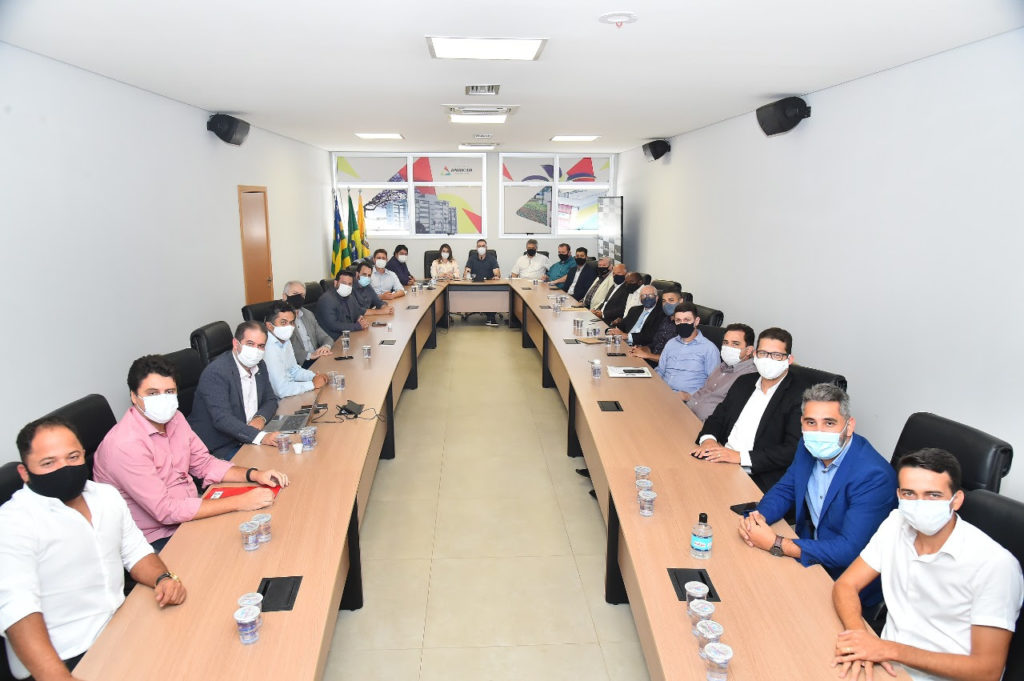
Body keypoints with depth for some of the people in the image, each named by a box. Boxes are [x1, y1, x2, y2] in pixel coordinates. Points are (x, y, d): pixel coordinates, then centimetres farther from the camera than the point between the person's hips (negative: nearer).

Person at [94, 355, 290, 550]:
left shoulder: (174, 418, 2)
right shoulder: (125, 445, -25)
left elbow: (204, 464, 11)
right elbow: (165, 510, -27)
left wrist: (254, 475, -7)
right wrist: (239, 502, -27)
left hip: (189, 515, 8)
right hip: (158, 540, -8)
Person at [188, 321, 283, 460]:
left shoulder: (259, 365, 6)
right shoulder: (215, 372, -20)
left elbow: (271, 400, 13)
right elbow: (222, 419, -28)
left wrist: (261, 418, -11)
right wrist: (261, 437, -39)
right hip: (218, 450, -8)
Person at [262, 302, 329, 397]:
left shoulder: (285, 340, 6)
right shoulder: (268, 348, -24)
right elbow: (282, 390, -27)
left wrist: (314, 376, -1)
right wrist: (313, 384, -16)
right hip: (278, 400, -9)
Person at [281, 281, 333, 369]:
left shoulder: (308, 314, 19)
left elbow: (325, 337, 16)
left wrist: (326, 346, -7)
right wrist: (309, 355, -25)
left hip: (318, 360, 7)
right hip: (298, 365, -7)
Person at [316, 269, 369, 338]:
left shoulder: (350, 297, 12)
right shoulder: (326, 300, -14)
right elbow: (333, 325, -22)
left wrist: (362, 319, -4)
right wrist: (358, 326, -18)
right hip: (334, 341, -8)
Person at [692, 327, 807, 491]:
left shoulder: (800, 396, -6)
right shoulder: (744, 382, 15)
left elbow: (792, 450, -14)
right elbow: (718, 417, 19)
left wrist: (740, 456, -21)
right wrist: (708, 439, -5)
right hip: (720, 460, 7)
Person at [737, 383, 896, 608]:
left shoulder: (874, 475, -28)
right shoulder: (809, 447, -5)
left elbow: (849, 550, -30)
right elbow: (784, 489, 8)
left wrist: (776, 545, -31)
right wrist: (758, 517, -15)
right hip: (812, 546, 7)